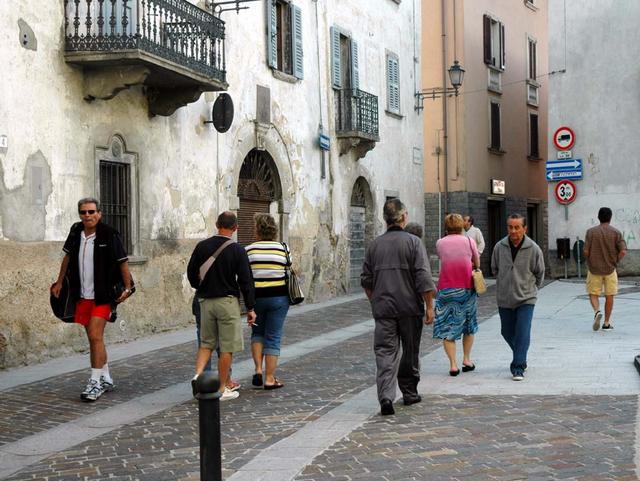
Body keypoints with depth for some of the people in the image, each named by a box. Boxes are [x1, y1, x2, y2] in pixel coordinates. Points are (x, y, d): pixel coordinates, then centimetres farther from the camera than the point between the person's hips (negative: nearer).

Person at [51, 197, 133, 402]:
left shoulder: (109, 235, -12)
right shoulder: (76, 232, 3)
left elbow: (123, 262, -6)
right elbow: (68, 255, 19)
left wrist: (127, 288, -9)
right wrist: (59, 282, 20)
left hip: (102, 296, -6)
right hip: (82, 296, 6)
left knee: (95, 336, -14)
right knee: (94, 338, 13)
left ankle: (95, 382, -8)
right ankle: (106, 379, 26)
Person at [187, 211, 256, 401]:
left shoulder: (202, 246, 1)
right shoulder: (237, 250, -9)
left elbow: (191, 273, 7)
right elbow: (246, 281, -8)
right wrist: (250, 308, -2)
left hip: (206, 300, 4)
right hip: (228, 301, -4)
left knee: (206, 343, 16)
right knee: (227, 347, 4)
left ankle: (198, 374, -6)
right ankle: (222, 389, 7)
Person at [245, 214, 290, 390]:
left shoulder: (249, 250, -3)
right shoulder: (282, 249, 0)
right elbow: (290, 273, 0)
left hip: (256, 297, 0)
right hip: (279, 297, 0)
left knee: (257, 333, 21)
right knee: (273, 337, 6)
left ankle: (258, 369, 7)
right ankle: (270, 378, 7)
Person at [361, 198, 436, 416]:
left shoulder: (375, 245, 5)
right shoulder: (413, 242, -7)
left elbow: (366, 280, 11)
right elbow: (424, 278, -11)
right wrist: (429, 306, -5)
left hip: (382, 307, 2)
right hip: (410, 308, -2)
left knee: (385, 352, -1)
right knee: (410, 352, 13)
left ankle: (386, 396, -17)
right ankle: (409, 393, 24)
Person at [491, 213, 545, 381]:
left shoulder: (533, 249, -10)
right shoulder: (499, 247, -6)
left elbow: (539, 272, 7)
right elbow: (495, 269, 12)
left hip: (526, 298, -3)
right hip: (504, 298, 3)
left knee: (522, 333, -10)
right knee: (507, 332, 14)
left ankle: (518, 367, -7)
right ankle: (521, 358, 37)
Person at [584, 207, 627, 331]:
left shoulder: (591, 232, -5)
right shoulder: (616, 232, -4)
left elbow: (586, 251, -9)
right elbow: (623, 251, -12)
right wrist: (615, 262, 4)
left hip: (594, 269, 0)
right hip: (610, 269, 0)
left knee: (593, 294, 10)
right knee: (609, 296, 10)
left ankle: (597, 311, -18)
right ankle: (607, 323, 13)